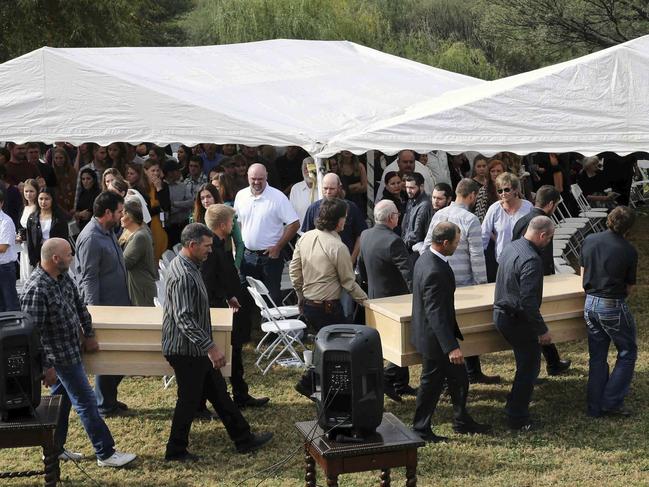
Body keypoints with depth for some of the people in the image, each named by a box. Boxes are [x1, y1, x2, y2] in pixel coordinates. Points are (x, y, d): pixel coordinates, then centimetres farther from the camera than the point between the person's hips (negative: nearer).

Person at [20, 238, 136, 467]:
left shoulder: (63, 277, 1)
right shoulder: (36, 290, -27)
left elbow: (79, 305, 16)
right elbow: (33, 333, -26)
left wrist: (89, 334, 16)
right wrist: (46, 367, -22)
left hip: (71, 350, 9)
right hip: (60, 357, -9)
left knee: (61, 398, 18)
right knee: (86, 402, -1)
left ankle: (55, 449, 32)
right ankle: (106, 454, 9)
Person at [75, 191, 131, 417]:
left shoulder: (108, 231, 9)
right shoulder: (91, 239, -21)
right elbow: (89, 279, -21)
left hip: (118, 304, 9)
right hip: (104, 306, -9)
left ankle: (109, 398, 27)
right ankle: (104, 405, 15)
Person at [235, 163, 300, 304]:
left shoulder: (278, 197, -11)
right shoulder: (241, 195, 4)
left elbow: (294, 224, -11)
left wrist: (278, 247, -13)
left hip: (270, 255, -4)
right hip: (248, 255, 4)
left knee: (272, 296, 3)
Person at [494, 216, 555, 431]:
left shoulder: (510, 247, 5)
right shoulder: (531, 260, -25)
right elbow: (528, 302, -28)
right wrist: (542, 330, -18)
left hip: (501, 314, 9)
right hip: (518, 320, -9)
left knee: (526, 363, 25)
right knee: (529, 367, 4)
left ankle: (514, 404, 37)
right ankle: (517, 419, 10)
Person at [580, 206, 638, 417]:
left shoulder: (589, 241, -1)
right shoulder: (629, 251, -14)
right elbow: (629, 288, -5)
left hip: (590, 303, 5)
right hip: (613, 307, -5)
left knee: (597, 357, 15)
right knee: (627, 353, 13)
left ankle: (595, 406, 19)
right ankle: (611, 402, 9)